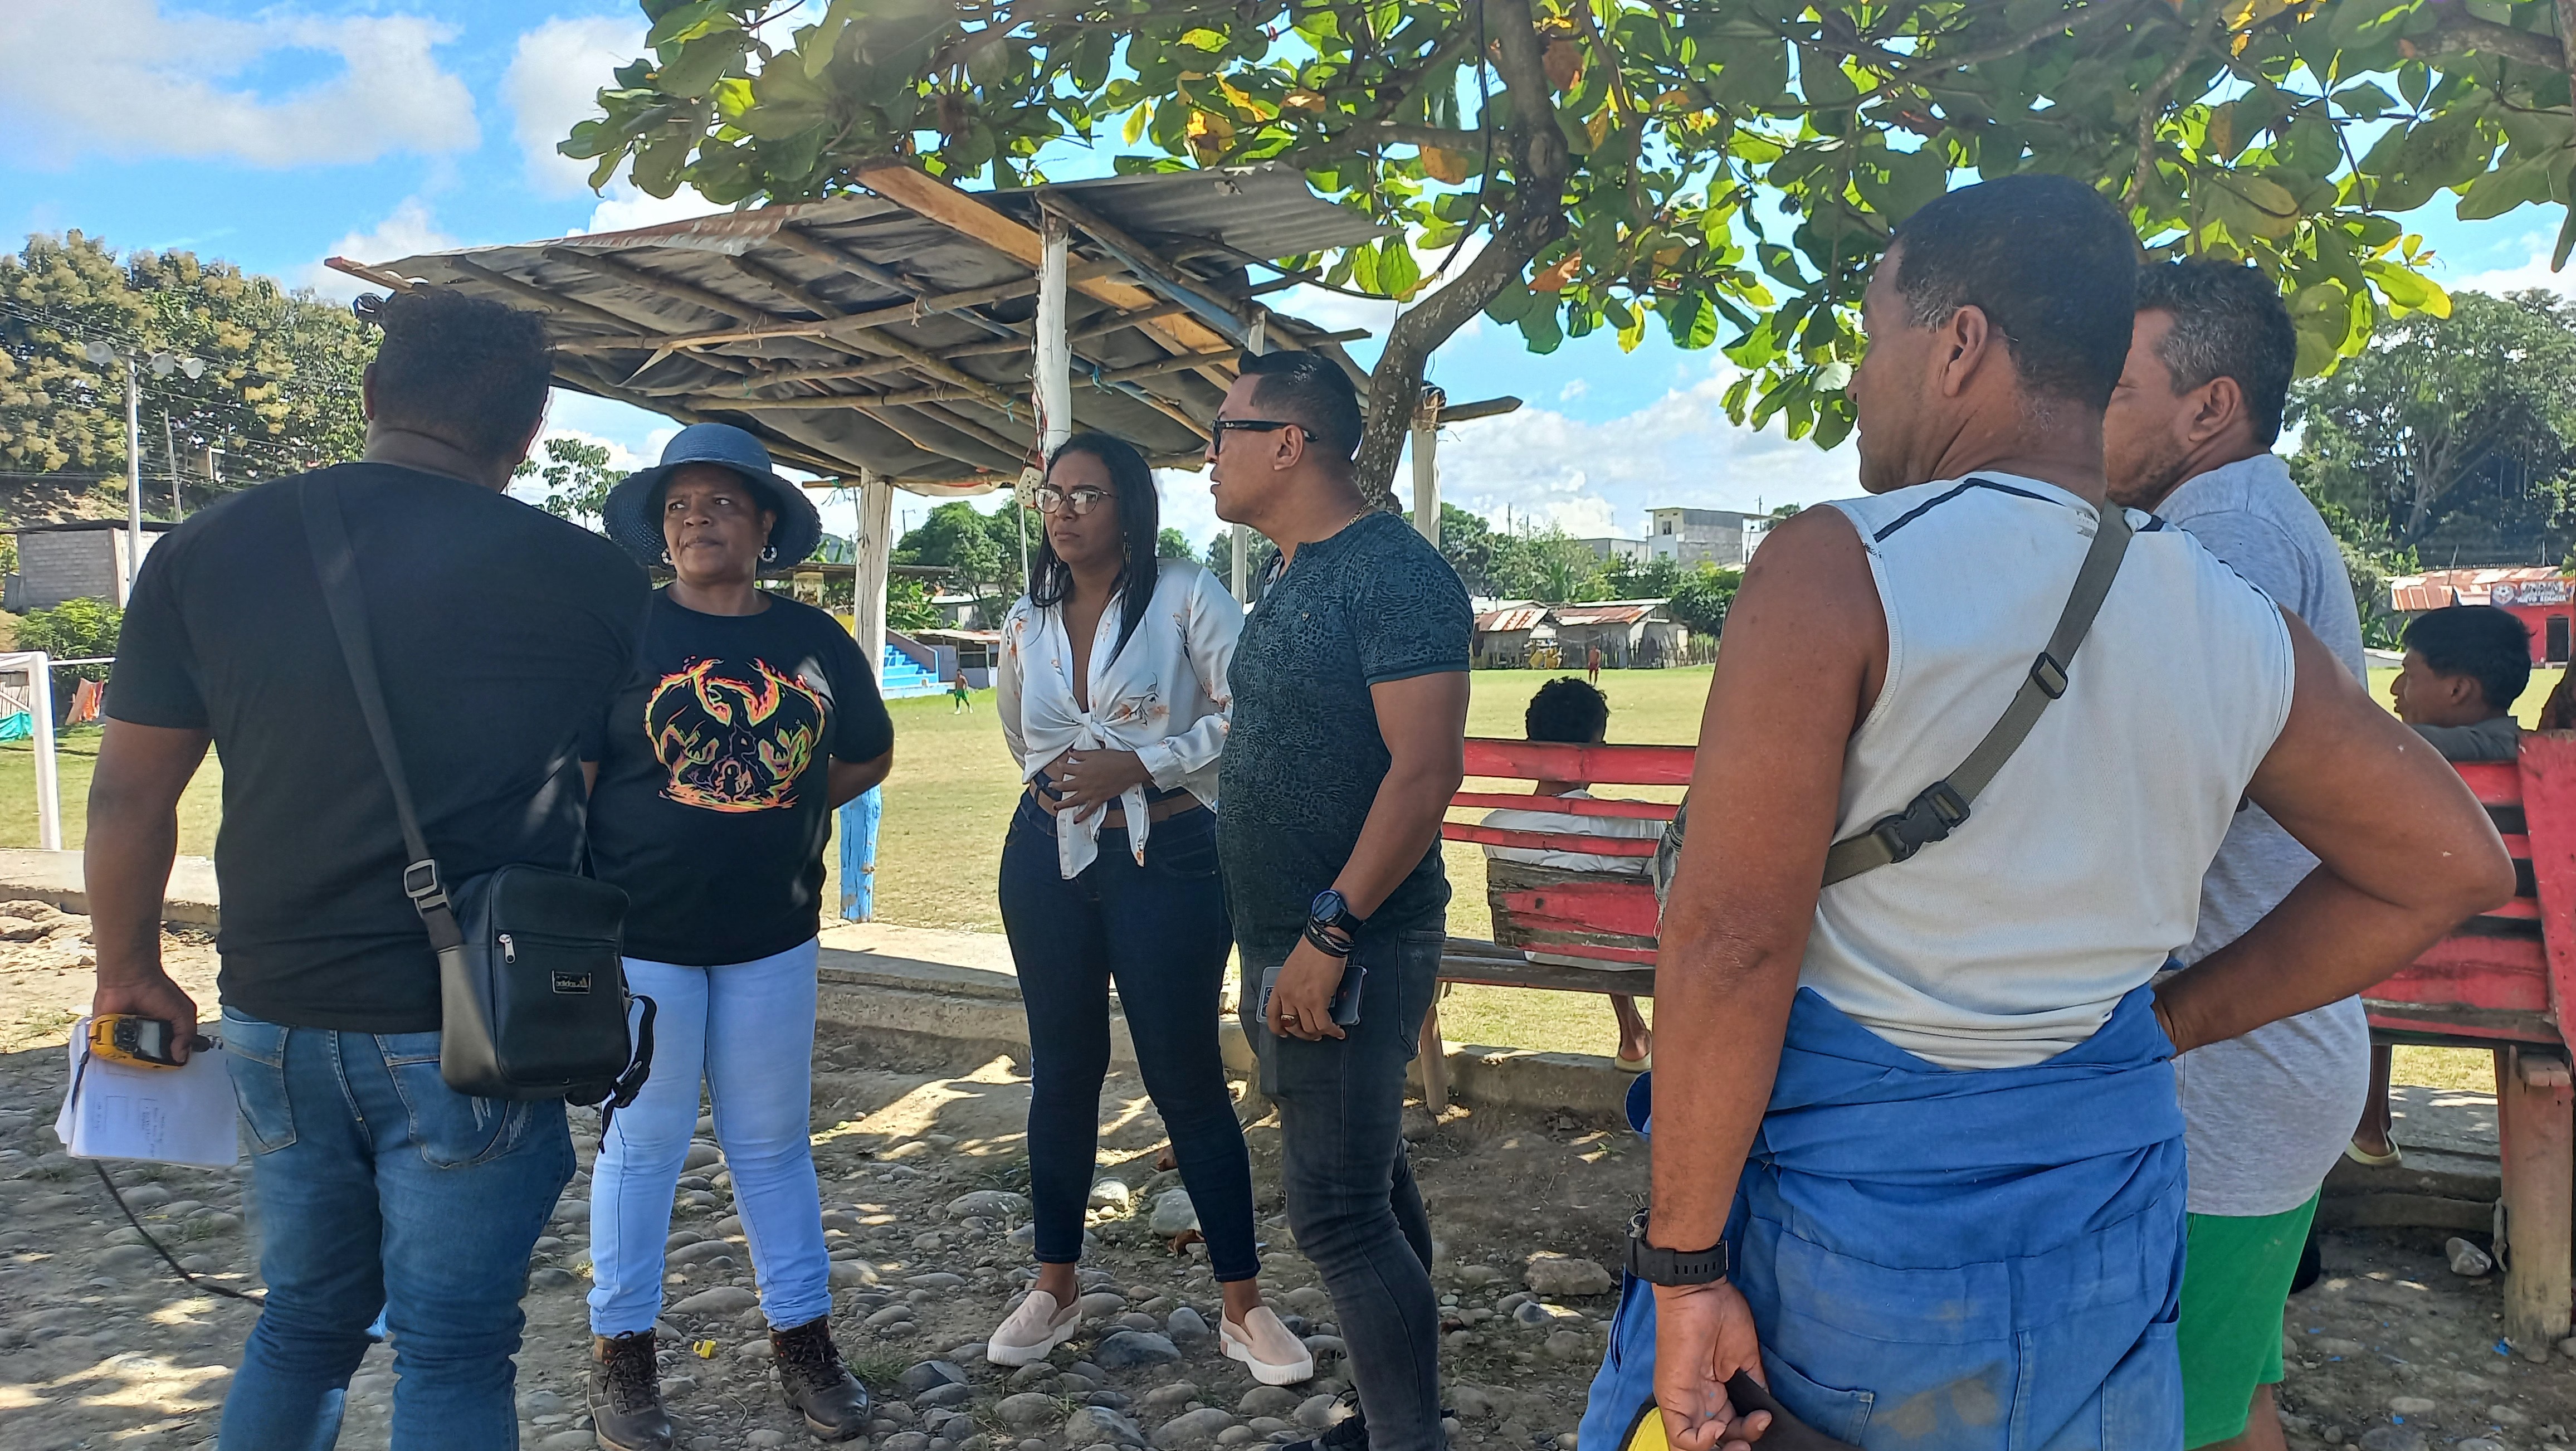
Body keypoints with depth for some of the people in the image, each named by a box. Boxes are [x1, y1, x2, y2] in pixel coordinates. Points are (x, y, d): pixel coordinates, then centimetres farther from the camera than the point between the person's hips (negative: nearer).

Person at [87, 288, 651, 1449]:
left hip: (276, 1020, 4)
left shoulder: (203, 552, -1)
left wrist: (129, 971, 17)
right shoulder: (588, 578, -10)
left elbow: (130, 795, 5)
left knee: (305, 1322, 23)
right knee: (453, 1350, 10)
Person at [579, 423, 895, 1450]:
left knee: (773, 1143, 12)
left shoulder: (813, 640, 4)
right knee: (643, 1144, 8)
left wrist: (779, 816, 6)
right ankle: (622, 1352, 24)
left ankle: (802, 1339, 25)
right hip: (643, 937, -2)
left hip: (773, 938, 3)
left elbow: (868, 753, 18)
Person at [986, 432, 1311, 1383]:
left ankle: (1243, 1307, 13)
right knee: (1062, 1073, 12)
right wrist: (1050, 783, 11)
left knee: (1187, 1081, 0)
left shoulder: (1186, 599, -8)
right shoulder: (1027, 624, 9)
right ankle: (1054, 1288, 28)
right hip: (1048, 860, 5)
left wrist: (1137, 767, -17)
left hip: (1167, 860, -4)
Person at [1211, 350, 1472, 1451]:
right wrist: (1277, 945, 15)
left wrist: (1332, 933, -24)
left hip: (1348, 950, -10)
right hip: (1291, 944, 10)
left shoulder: (1396, 573, -15)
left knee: (1338, 1213, -6)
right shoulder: (1290, 578, 14)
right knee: (1369, 1182, 18)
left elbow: (1427, 766, -23)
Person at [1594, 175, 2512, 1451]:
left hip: (1841, 1175, -5)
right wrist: (2169, 1018, 11)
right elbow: (2453, 864, 12)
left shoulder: (1834, 568, -17)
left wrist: (1685, 1265, -15)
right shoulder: (2241, 629, 0)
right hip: (2098, 1212, 5)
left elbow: (1730, 940, -22)